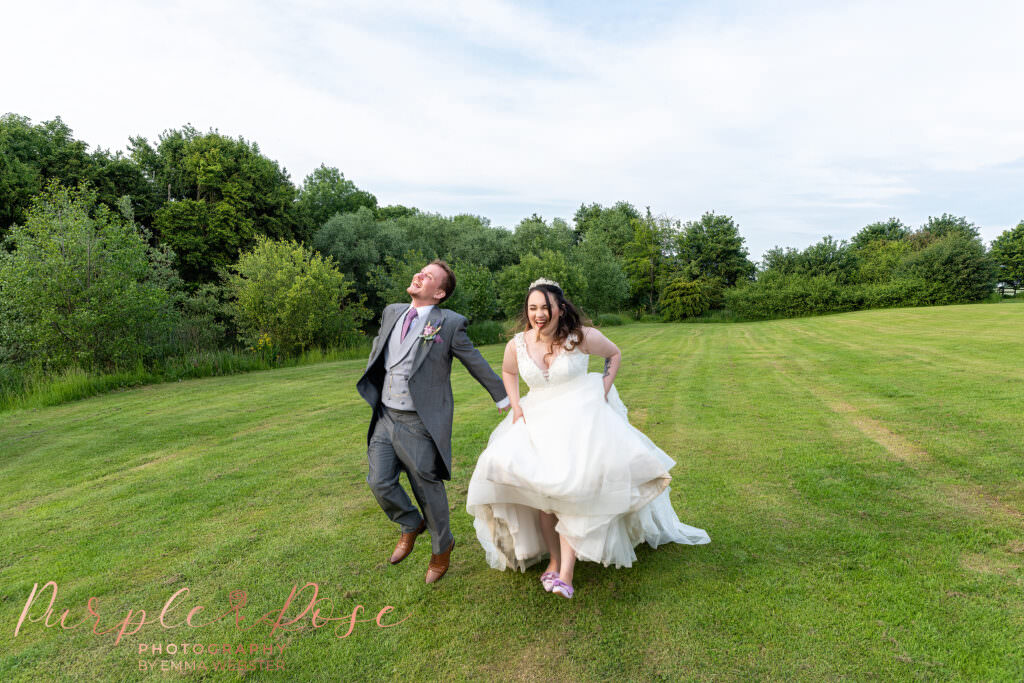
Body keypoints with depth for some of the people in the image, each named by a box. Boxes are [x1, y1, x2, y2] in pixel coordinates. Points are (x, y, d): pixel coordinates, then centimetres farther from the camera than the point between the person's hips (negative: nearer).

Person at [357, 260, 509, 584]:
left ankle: (442, 547, 35)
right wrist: (370, 391, 19)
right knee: (380, 483, 7)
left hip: (419, 423, -5)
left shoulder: (450, 323, -9)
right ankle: (411, 525, 38)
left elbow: (476, 363, -1)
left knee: (428, 489, 8)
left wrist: (504, 398, 6)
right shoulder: (392, 313, 8)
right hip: (385, 417, 5)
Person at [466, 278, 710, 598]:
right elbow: (508, 372, 18)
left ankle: (566, 570, -12)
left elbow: (614, 354, 8)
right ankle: (554, 558, 13)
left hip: (580, 418, -3)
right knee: (540, 488, -6)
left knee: (574, 486, -18)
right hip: (537, 421, 3)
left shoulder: (582, 338, -12)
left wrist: (603, 393, -1)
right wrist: (515, 405, 6)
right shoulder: (517, 345, -5)